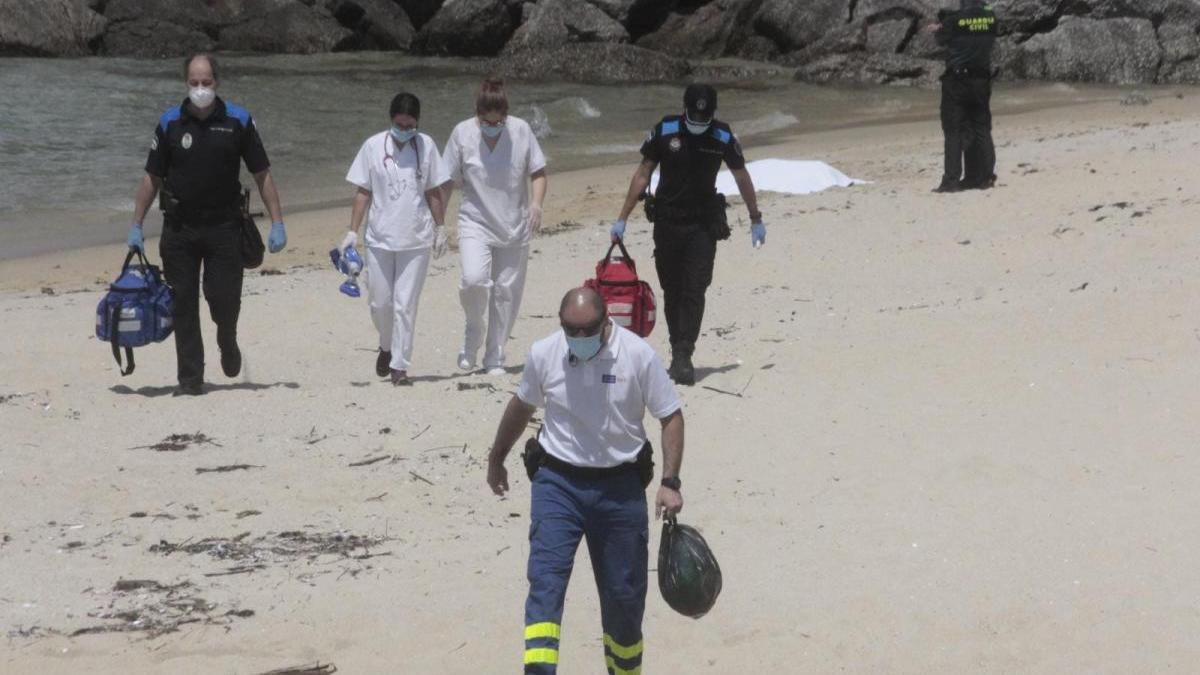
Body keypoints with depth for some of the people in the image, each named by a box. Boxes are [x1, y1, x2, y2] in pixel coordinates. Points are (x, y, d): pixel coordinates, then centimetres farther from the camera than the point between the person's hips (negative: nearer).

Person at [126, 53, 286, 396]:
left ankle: (227, 341, 27)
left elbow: (262, 174, 3)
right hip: (179, 227, 1)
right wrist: (136, 225, 4)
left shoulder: (238, 121, 0)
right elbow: (152, 177, 8)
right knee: (183, 306, 1)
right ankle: (190, 378, 9)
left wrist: (277, 223, -3)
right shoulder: (170, 123, 2)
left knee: (224, 298, -7)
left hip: (224, 226, -1)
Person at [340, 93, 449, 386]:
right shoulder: (373, 146, -2)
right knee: (380, 303, 6)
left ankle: (400, 365, 3)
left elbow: (433, 191, 9)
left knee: (405, 305, -3)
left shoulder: (425, 145, 1)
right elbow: (363, 192, 2)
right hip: (380, 238, 0)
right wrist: (352, 232, -2)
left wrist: (440, 229, 8)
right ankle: (388, 347, 34)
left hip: (416, 240, 0)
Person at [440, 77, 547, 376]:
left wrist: (536, 202, -13)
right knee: (474, 279, -23)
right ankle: (473, 333, 5)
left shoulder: (521, 130, -5)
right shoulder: (462, 133, -7)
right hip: (475, 222, -2)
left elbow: (538, 172, 5)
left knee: (507, 290, 4)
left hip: (514, 226, 2)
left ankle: (495, 358, 17)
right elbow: (447, 182, 2)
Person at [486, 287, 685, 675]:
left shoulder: (638, 355, -11)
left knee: (623, 593, 8)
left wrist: (670, 482, -12)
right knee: (545, 580, -16)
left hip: (620, 487, 0)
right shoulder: (543, 354, -4)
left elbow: (671, 417, -3)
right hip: (558, 483, 1)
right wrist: (496, 459, 26)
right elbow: (522, 405, 15)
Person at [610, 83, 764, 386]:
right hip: (667, 222, 1)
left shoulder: (723, 137, -5)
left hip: (704, 225, -1)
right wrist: (622, 219, 0)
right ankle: (679, 354, 15)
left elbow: (742, 178, 9)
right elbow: (643, 175, 2)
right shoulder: (664, 131, -6)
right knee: (672, 292, 6)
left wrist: (756, 220, 17)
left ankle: (683, 357, -14)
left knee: (694, 291, -11)